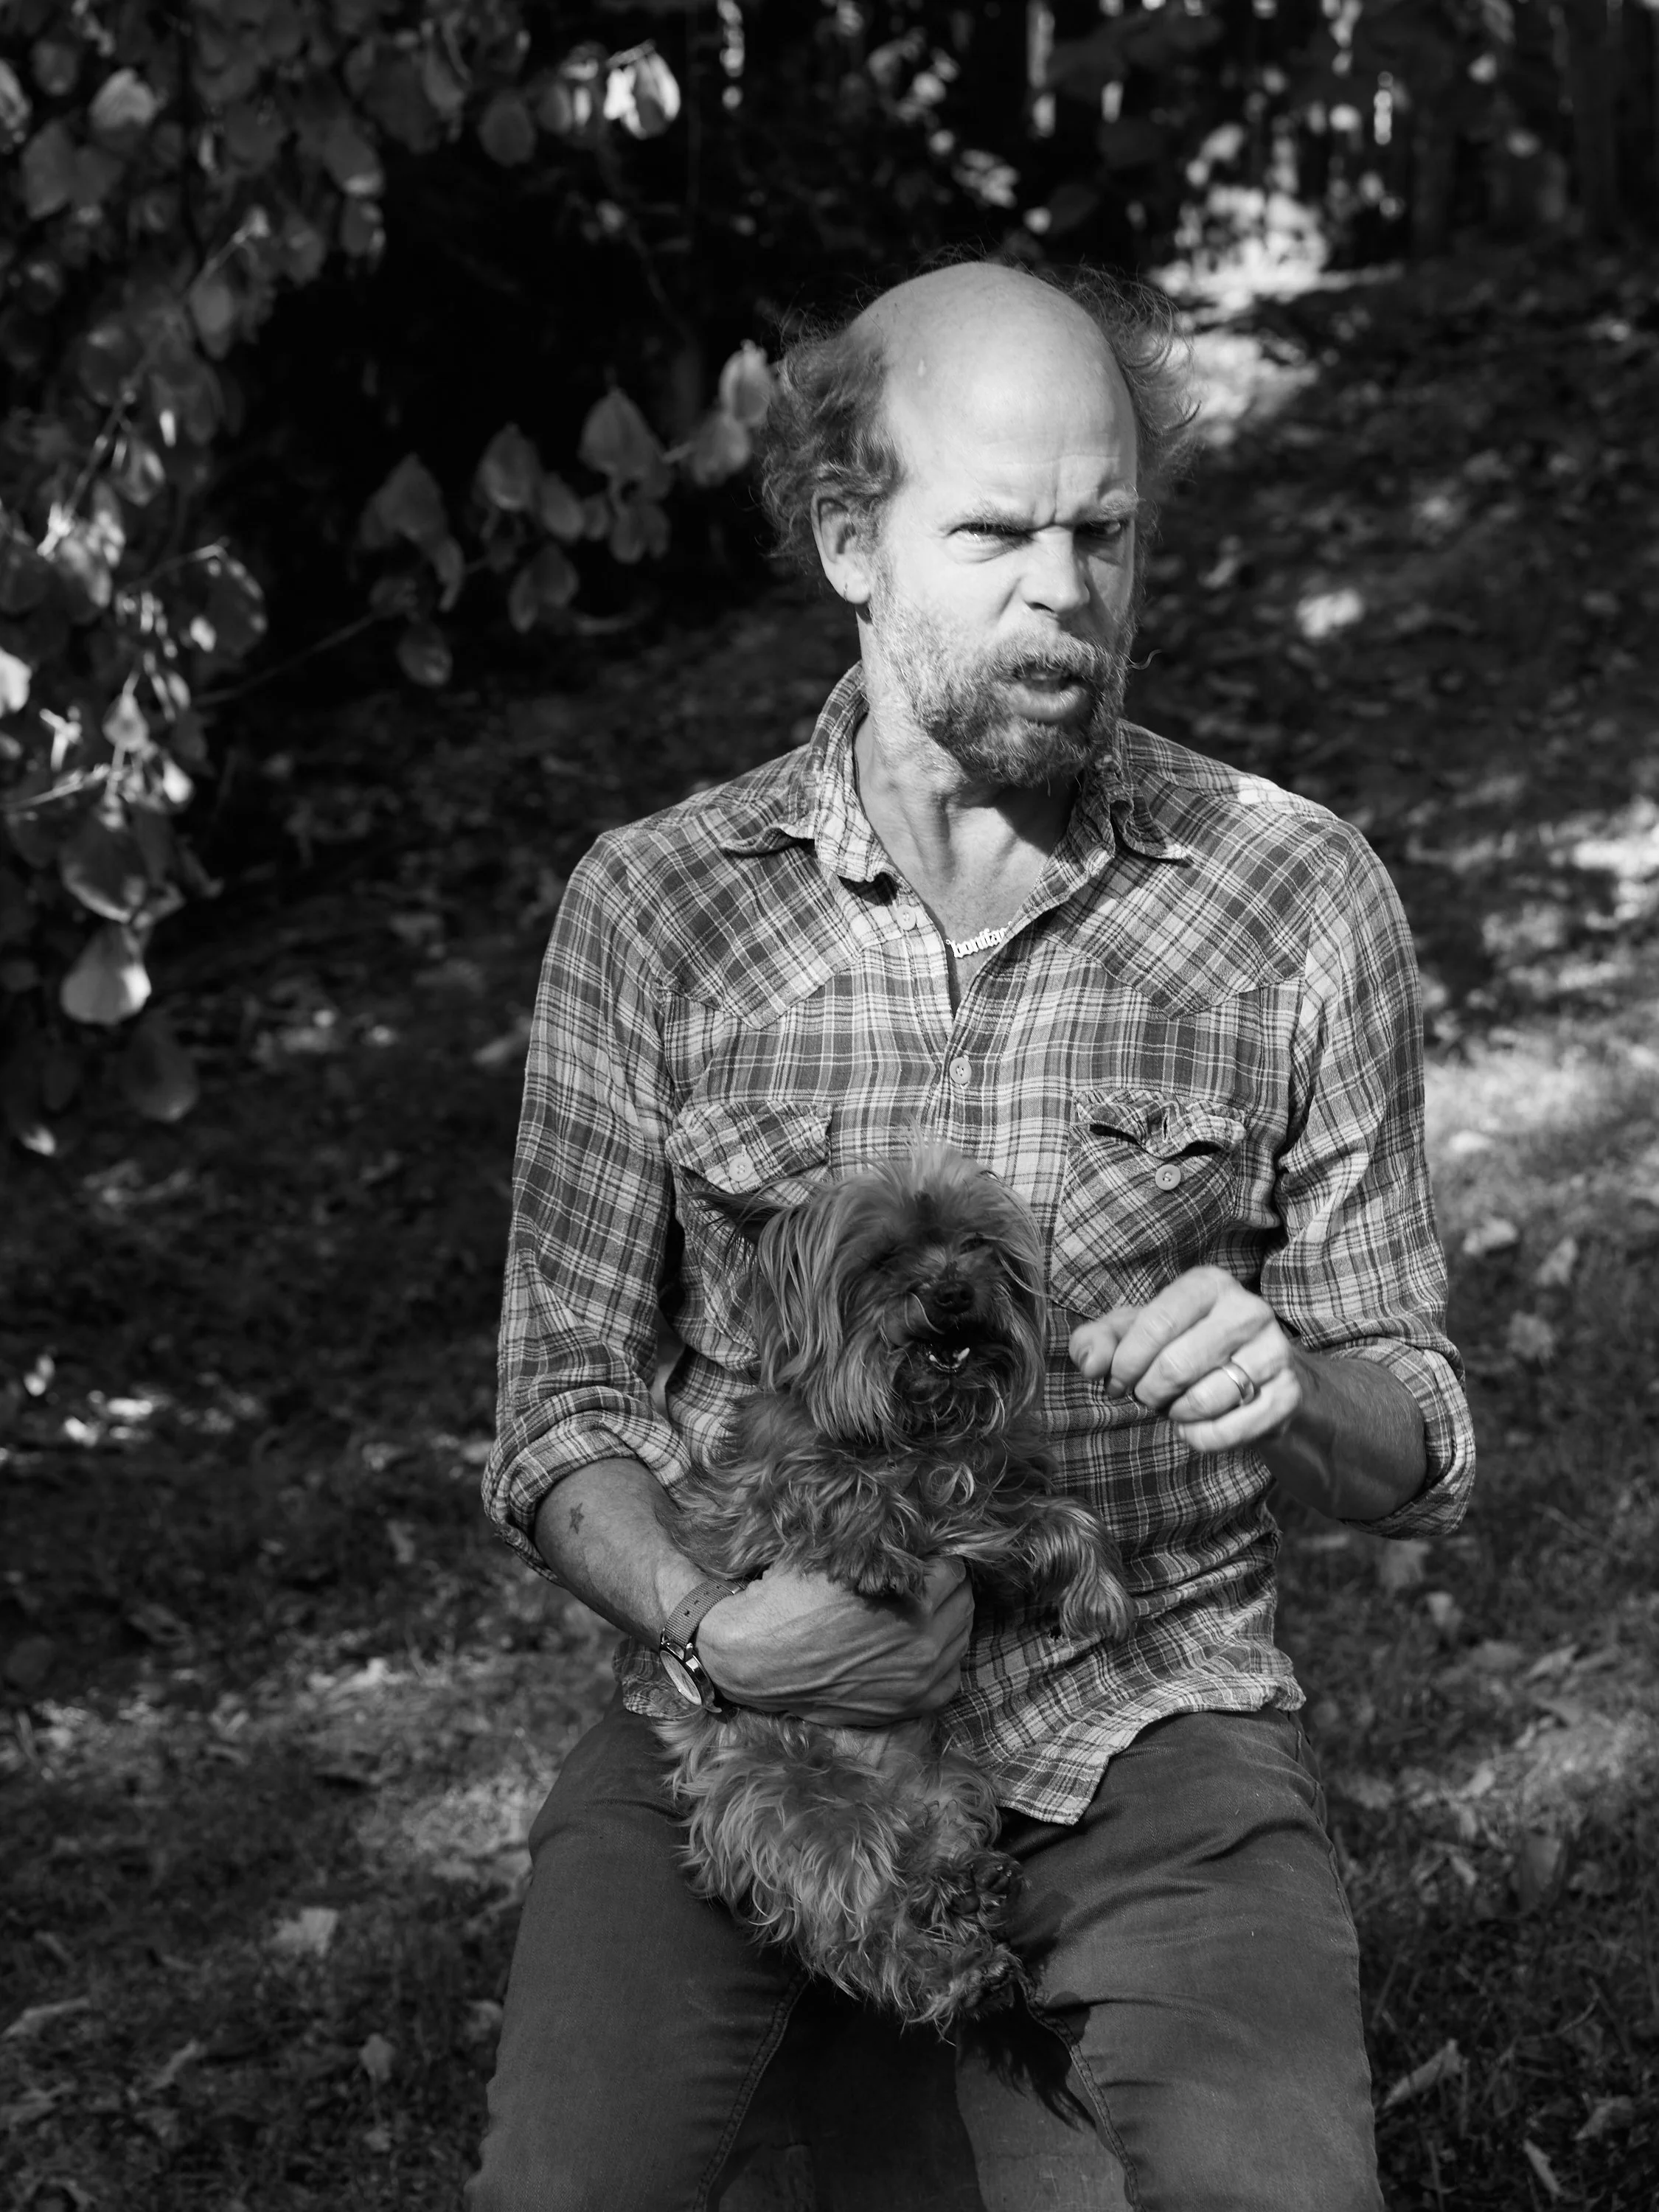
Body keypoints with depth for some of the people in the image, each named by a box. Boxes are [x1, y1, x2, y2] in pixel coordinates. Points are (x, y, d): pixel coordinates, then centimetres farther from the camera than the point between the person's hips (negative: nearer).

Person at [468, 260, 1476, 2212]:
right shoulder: (651, 906, 1)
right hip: (747, 1700, 1)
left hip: (1147, 1706, 0)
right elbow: (559, 1407, 4)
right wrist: (704, 1622, -16)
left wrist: (1289, 1388, -17)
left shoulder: (1298, 900, 0)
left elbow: (1416, 1454, 6)